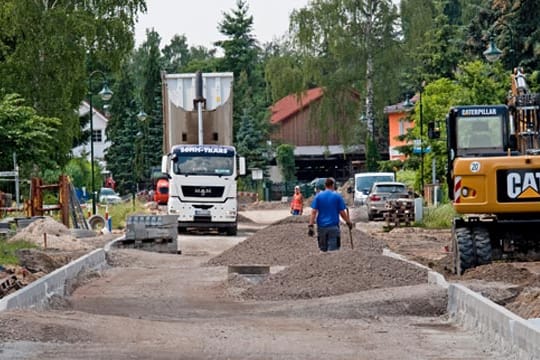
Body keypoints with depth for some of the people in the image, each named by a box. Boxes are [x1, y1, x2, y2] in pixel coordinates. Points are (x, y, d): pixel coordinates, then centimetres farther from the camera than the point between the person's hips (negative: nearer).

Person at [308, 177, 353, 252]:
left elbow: (314, 212, -4)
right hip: (333, 226, -2)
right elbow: (342, 212, -2)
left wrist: (310, 225, -5)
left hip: (321, 226, 2)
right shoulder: (337, 196, -2)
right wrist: (348, 222, 13)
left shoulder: (318, 196, 3)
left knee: (323, 249, 13)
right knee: (333, 250, -4)